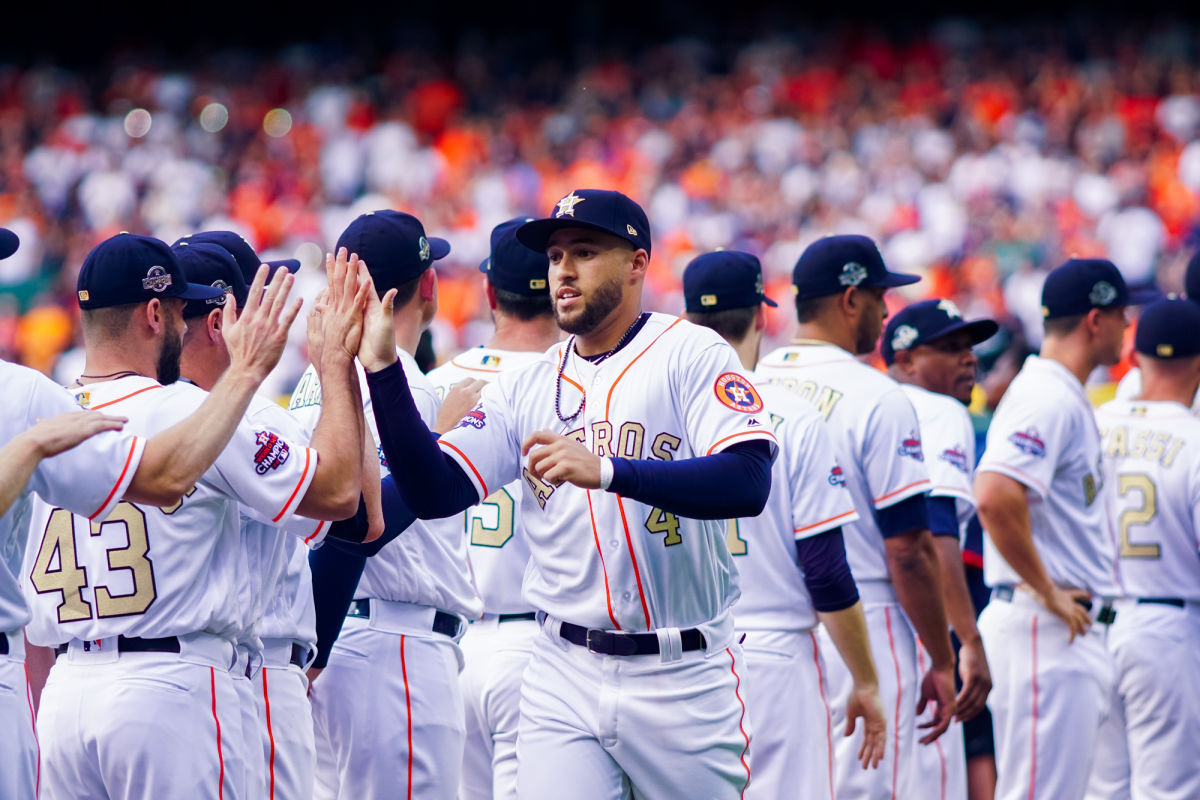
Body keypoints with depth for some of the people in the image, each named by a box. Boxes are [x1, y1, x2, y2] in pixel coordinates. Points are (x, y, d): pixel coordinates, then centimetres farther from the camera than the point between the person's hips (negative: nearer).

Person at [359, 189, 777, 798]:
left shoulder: (691, 355, -4)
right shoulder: (525, 388, 11)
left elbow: (748, 483, -19)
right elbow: (433, 491, 2)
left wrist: (605, 470, -30)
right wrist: (383, 370, -8)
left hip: (681, 678, -3)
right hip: (564, 678, 3)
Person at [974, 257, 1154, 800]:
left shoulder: (1065, 397, 19)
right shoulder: (1048, 398, -14)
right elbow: (995, 497, -28)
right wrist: (1047, 593, -19)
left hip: (1073, 628, 11)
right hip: (1050, 631, -11)